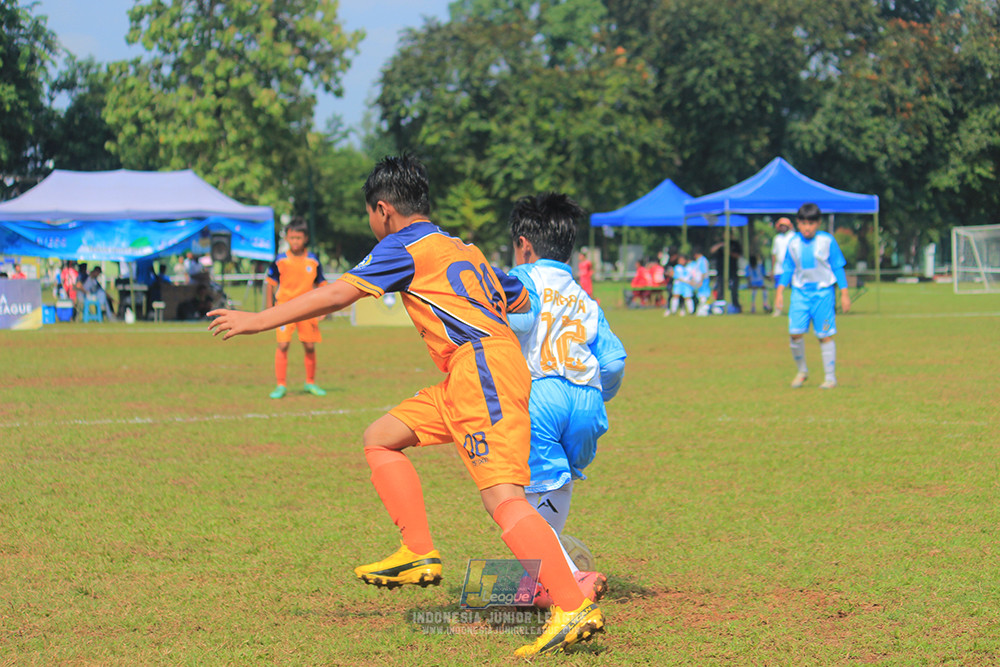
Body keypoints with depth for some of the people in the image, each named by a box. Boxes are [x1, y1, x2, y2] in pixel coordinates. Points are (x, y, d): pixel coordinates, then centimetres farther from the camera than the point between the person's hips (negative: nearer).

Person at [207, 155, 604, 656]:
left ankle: (574, 609, -27)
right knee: (380, 439, 15)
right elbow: (520, 299, 32)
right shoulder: (463, 249, 25)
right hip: (467, 377, 9)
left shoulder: (405, 246, 1)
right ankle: (419, 555, 8)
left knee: (503, 498, -19)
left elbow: (338, 294, -5)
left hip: (483, 368, -9)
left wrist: (258, 320, -1)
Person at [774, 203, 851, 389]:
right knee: (795, 332, -10)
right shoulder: (793, 243, 5)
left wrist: (844, 293, 1)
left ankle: (830, 376, 7)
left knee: (825, 335, -3)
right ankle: (801, 371, 11)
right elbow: (788, 269, 14)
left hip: (823, 291, -2)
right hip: (800, 292, 2)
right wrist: (780, 291, 5)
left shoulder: (827, 241, -3)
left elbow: (838, 267, 3)